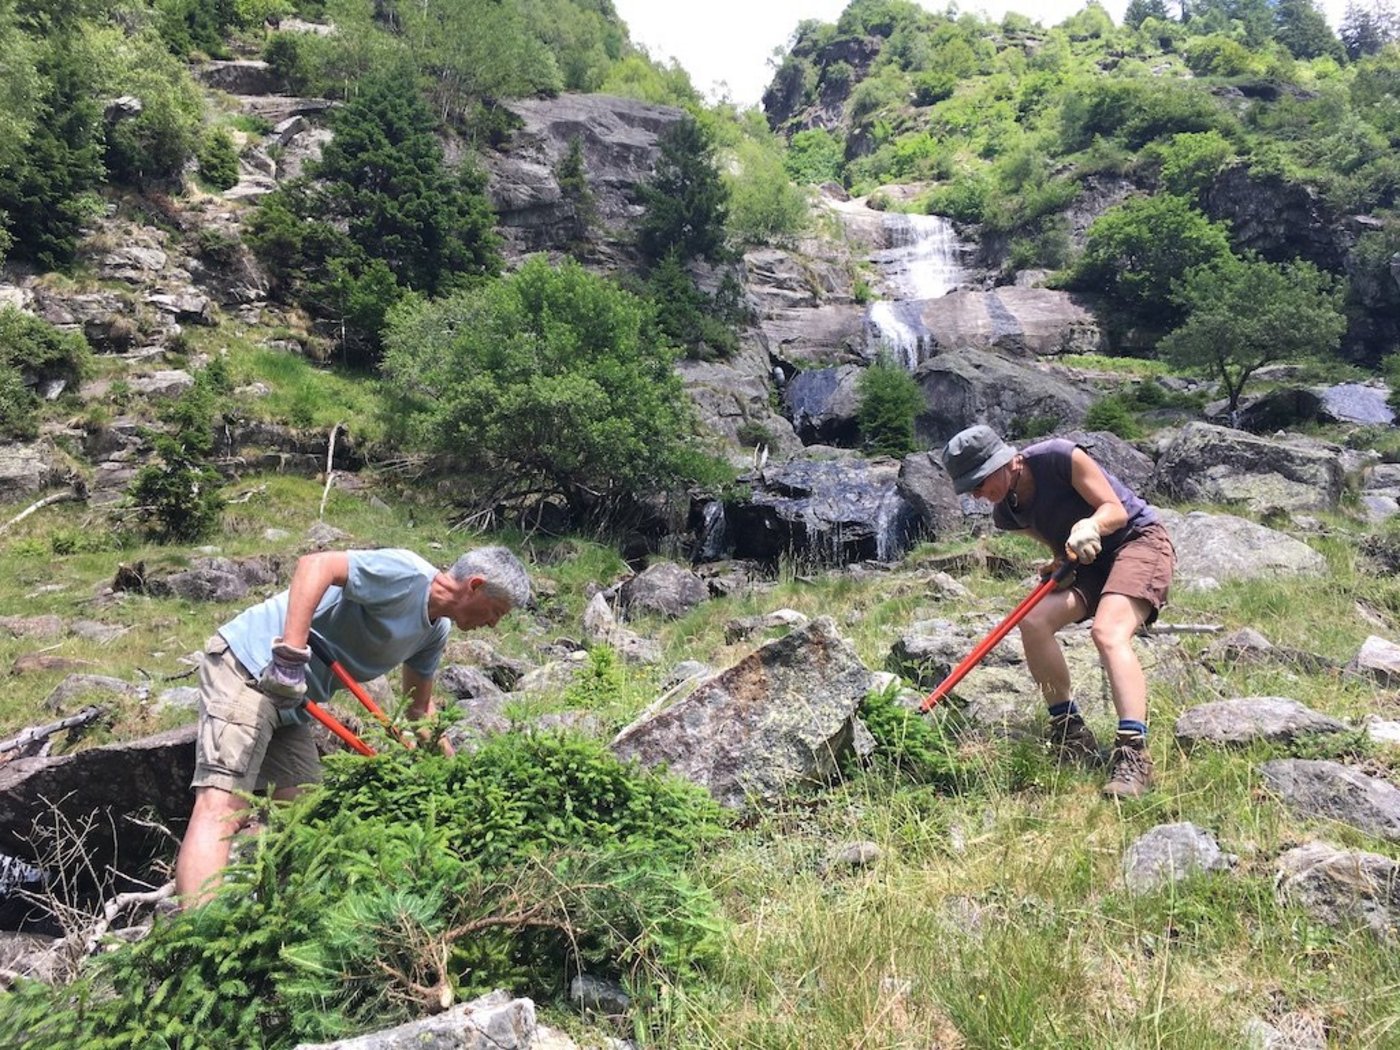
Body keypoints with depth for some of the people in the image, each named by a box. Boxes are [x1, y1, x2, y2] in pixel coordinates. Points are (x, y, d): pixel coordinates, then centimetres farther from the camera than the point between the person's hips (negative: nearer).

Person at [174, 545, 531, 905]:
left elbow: (420, 707, 21)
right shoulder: (405, 574, -19)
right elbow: (315, 565, -30)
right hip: (247, 667, -9)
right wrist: (291, 653, -36)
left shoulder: (436, 631, 9)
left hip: (290, 705, 10)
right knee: (223, 808, -18)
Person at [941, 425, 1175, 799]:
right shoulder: (1006, 514, -1)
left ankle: (1134, 755, -37)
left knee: (1108, 633, -31)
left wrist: (1091, 524, -40)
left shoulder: (1059, 457, -21)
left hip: (1139, 540, -6)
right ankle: (1071, 734, -5)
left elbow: (1116, 510, -18)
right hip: (1089, 562, 6)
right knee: (1033, 621, -18)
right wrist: (1058, 564, -11)